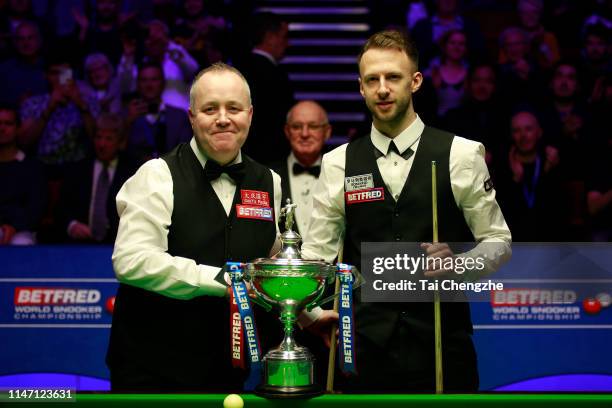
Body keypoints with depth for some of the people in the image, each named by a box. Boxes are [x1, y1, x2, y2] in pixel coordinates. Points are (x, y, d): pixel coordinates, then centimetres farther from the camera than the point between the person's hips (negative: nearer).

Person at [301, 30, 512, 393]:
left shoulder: (461, 155, -2)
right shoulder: (338, 164, 4)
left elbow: (497, 240, 3)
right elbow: (317, 252, 4)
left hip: (443, 345, -1)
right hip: (365, 346, 2)